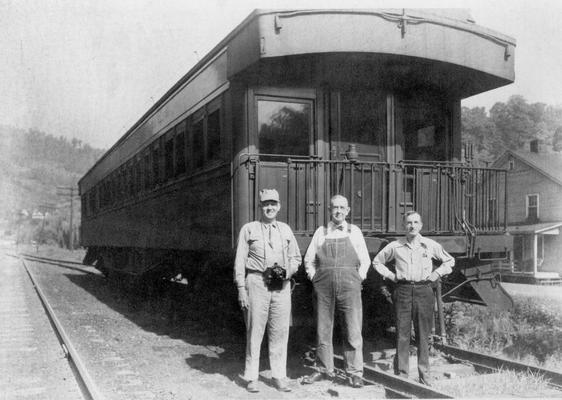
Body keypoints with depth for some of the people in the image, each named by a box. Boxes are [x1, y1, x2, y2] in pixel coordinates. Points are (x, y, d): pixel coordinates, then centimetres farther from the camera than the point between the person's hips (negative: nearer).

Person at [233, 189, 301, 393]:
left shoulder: (285, 229, 14)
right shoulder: (249, 229, 4)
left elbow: (296, 258, 18)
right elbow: (240, 261, 1)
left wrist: (286, 271, -2)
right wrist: (241, 289, -7)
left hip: (282, 285, 3)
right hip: (257, 282, -3)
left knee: (280, 332, 5)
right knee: (254, 332, -1)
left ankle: (279, 376, 15)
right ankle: (251, 378, 10)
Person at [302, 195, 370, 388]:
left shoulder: (354, 232, 11)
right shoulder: (320, 232, 12)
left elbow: (365, 261, 13)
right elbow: (308, 259, 17)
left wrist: (358, 278, 3)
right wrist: (315, 278, 7)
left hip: (349, 286, -1)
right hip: (324, 287, 1)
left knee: (353, 332, -2)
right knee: (322, 330, 6)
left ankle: (355, 373, 8)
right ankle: (324, 370, 18)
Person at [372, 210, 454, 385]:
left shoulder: (430, 245, 6)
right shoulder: (395, 246, 5)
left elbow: (449, 261, 19)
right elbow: (377, 261, 19)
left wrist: (437, 274, 7)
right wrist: (389, 275, 7)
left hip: (423, 290, 0)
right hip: (403, 290, 0)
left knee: (423, 334, 4)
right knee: (402, 333, -1)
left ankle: (424, 374, 15)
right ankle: (401, 374, 7)